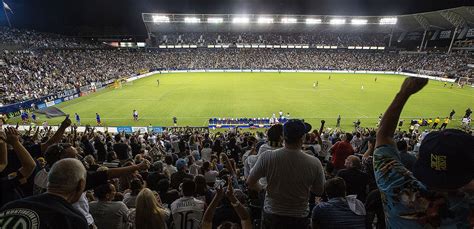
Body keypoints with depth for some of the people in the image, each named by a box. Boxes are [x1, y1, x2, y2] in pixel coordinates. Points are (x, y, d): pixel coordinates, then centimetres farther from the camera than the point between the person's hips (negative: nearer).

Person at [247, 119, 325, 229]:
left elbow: (250, 183, -10)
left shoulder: (267, 157, -22)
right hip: (299, 218, 0)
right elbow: (319, 192, -5)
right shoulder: (314, 163, -21)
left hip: (271, 216, 0)